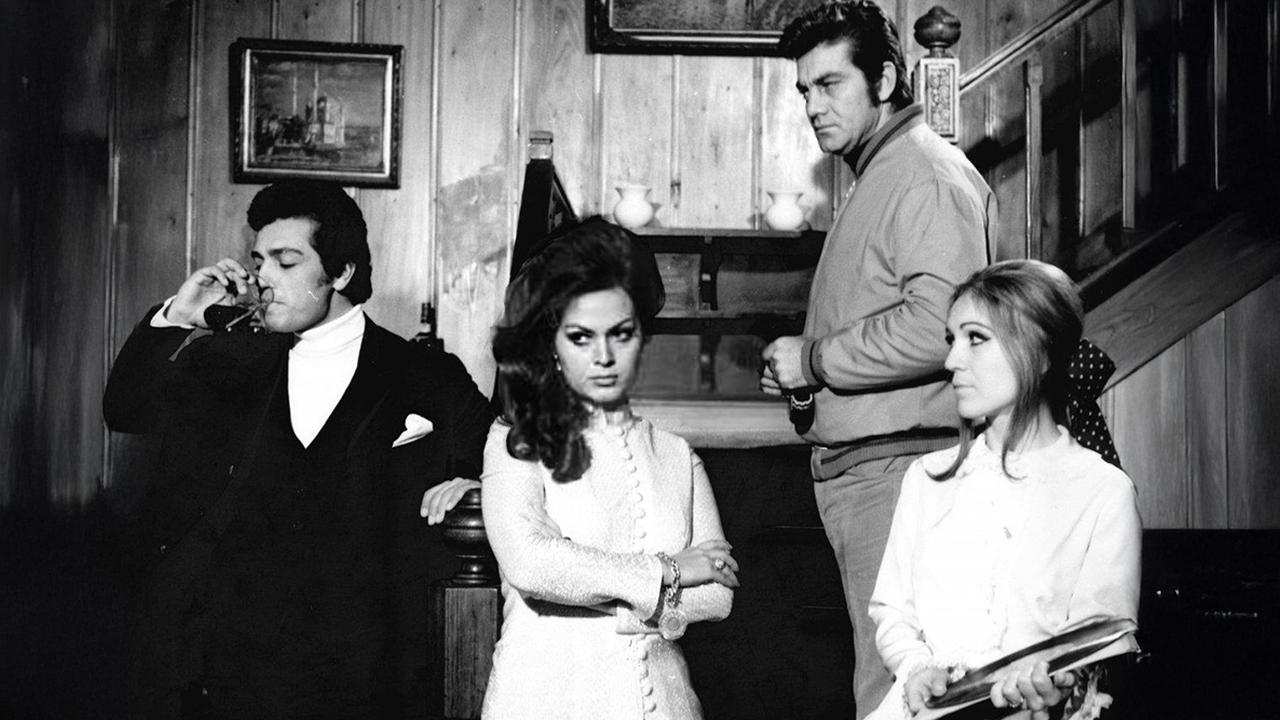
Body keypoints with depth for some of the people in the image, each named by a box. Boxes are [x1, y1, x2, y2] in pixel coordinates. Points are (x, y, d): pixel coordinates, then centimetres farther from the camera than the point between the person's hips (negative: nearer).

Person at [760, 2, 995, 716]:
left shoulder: (929, 175, -10)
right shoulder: (875, 180, 22)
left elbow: (936, 327, -24)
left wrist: (814, 359, -12)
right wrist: (798, 376, 12)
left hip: (900, 463, -10)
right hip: (856, 466, 10)